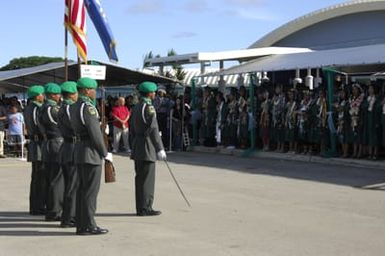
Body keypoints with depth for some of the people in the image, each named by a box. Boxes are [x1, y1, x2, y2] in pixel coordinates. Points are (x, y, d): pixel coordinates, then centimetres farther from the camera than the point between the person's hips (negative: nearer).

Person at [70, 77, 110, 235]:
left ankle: (81, 224, 16)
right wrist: (105, 153, -11)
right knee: (91, 190, -5)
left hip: (79, 150, 10)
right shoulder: (88, 107, -16)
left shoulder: (74, 107, 13)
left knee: (82, 189, 12)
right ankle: (88, 226, -1)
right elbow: (95, 133, -18)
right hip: (91, 152, -10)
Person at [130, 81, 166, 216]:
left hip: (137, 148, 9)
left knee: (140, 178, 11)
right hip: (147, 148, -9)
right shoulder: (149, 107, -14)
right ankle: (145, 208, -3)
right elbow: (153, 129, -20)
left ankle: (141, 208, 16)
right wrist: (160, 149, -19)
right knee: (147, 179, -5)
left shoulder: (136, 107, 14)